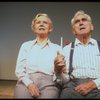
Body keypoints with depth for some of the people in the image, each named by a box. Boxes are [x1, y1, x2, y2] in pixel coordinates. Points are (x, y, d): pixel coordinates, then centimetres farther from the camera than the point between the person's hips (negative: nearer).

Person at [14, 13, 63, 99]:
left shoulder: (57, 48, 12)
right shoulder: (26, 45, 14)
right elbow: (19, 69, 6)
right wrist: (29, 83, -11)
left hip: (48, 83, 0)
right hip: (26, 82, 1)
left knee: (49, 95, -28)